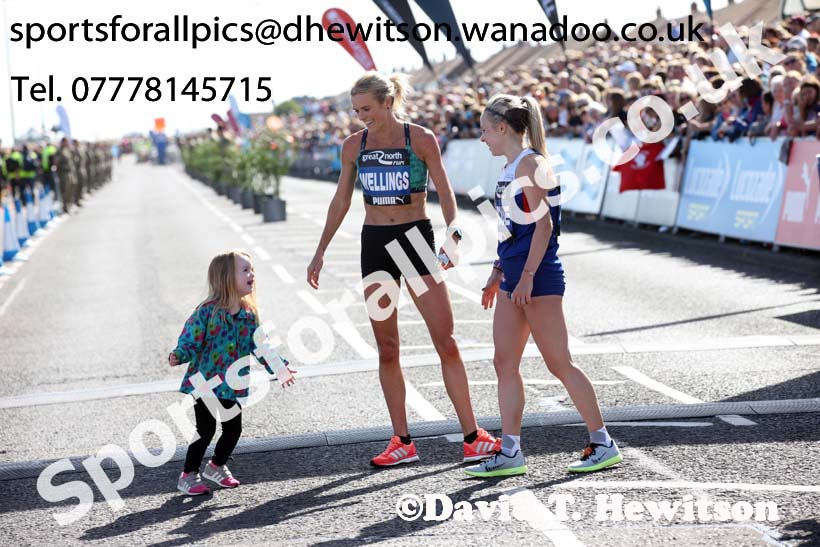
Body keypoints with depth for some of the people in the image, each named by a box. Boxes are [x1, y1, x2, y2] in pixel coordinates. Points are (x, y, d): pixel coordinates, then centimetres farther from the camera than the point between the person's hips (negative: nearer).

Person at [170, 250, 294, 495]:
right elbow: (191, 341, -16)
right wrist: (178, 356, -34)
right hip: (205, 383, -6)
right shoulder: (207, 311, -17)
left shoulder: (249, 314, 2)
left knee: (233, 429, 10)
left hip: (233, 385, 6)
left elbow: (259, 346, 11)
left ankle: (217, 467, 35)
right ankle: (188, 475, 14)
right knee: (205, 430, -3)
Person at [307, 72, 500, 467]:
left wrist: (452, 236, -17)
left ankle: (472, 436, 0)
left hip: (416, 240, -3)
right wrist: (320, 252, 11)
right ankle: (402, 441, 11)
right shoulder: (353, 146, 6)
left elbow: (444, 191, -3)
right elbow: (341, 201, 13)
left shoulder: (421, 139, -4)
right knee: (387, 348, 4)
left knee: (445, 340, -6)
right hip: (375, 244, 3)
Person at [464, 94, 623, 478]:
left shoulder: (528, 164, -12)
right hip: (515, 277, 10)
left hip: (538, 277, -10)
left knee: (559, 363, -3)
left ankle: (603, 445, 7)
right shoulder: (511, 168, 16)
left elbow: (543, 223, -19)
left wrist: (527, 276, -23)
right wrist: (498, 274, 24)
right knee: (505, 363, 7)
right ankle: (510, 452, 10)